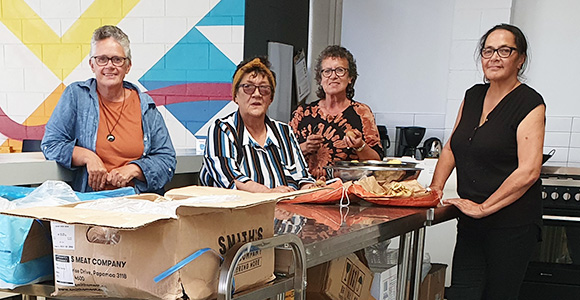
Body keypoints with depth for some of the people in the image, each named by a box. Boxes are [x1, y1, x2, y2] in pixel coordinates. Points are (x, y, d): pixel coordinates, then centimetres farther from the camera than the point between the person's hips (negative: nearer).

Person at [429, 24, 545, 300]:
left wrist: (484, 208, -17)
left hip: (512, 223, -5)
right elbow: (452, 148, 19)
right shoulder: (473, 96, 12)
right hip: (471, 223, 6)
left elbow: (529, 171, -16)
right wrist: (435, 188, 4)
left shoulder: (529, 103, -8)